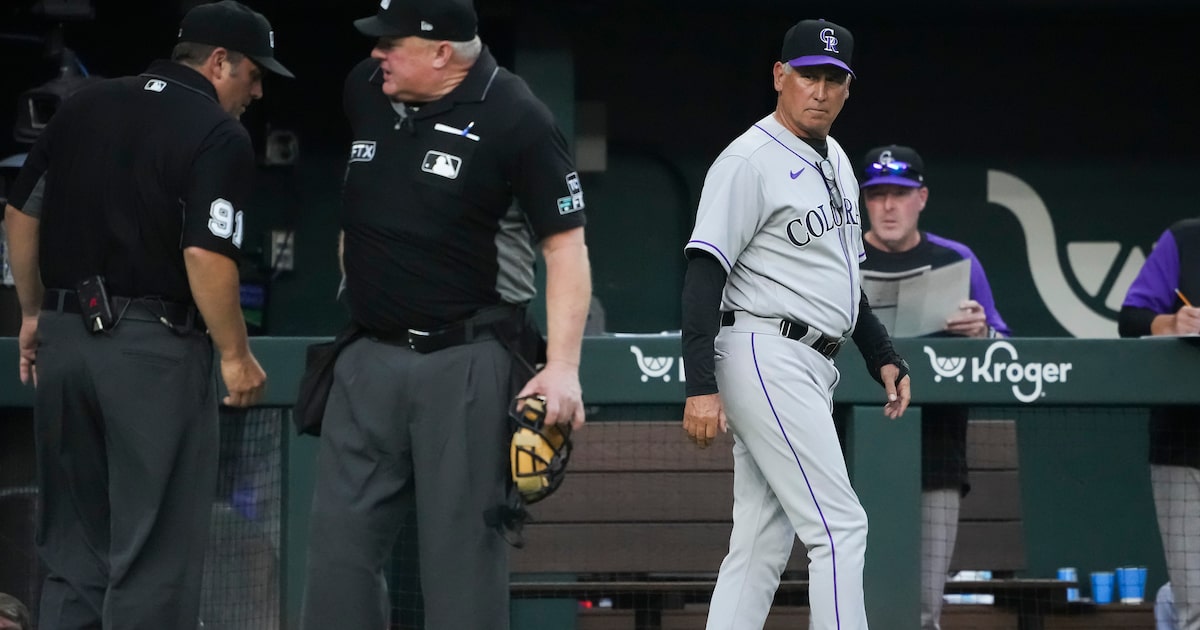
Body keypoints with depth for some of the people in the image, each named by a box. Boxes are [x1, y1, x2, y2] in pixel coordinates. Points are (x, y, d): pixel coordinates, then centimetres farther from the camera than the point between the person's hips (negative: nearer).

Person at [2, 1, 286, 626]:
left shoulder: (84, 105, 10)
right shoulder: (220, 135, -9)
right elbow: (205, 256, -19)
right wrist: (236, 355, -9)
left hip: (63, 338, 6)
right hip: (154, 346, -6)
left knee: (73, 542, 14)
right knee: (155, 550, -1)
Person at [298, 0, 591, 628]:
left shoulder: (514, 119, -11)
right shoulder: (364, 91, 6)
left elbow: (566, 246, -12)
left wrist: (562, 367, -20)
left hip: (466, 366, -6)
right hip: (370, 358, 6)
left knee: (464, 547, -3)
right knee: (340, 540, 3)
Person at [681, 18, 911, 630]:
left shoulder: (835, 162, 18)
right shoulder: (749, 161, -11)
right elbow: (704, 274, -17)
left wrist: (883, 356, 19)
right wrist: (701, 387, -25)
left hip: (810, 371, 9)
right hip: (766, 357, -9)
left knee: (762, 546, 7)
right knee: (840, 527, -13)